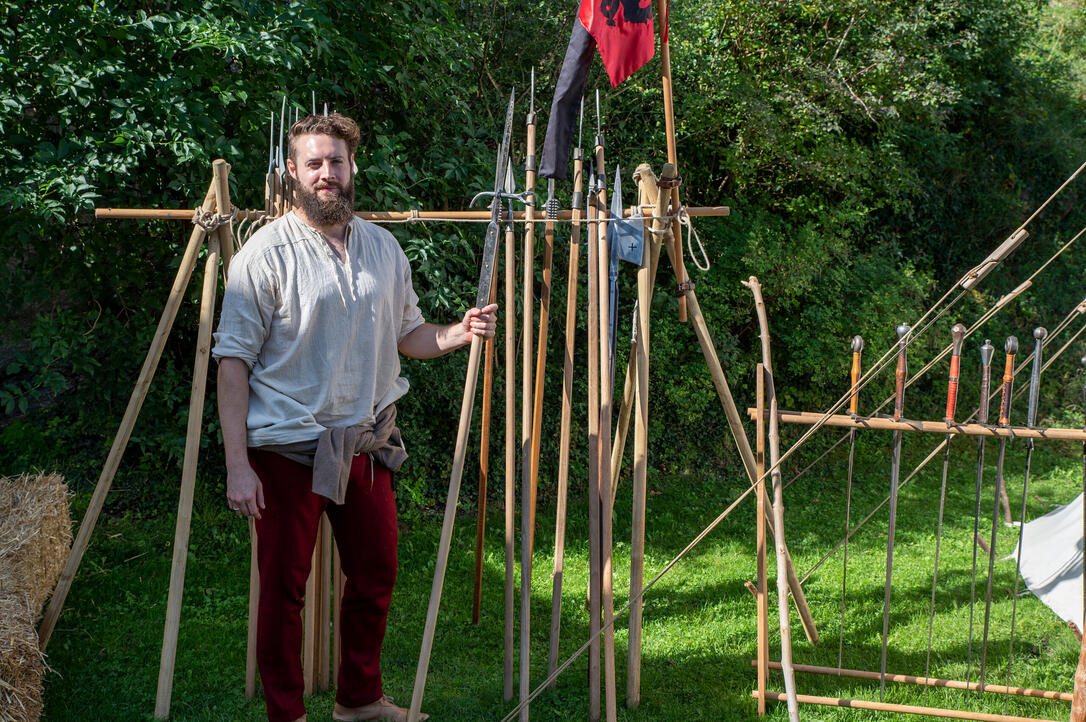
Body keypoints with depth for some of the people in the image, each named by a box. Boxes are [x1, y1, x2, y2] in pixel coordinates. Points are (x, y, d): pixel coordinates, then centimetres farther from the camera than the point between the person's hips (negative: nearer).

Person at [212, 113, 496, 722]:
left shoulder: (383, 248, 8)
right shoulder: (268, 251, -9)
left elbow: (409, 336, 18)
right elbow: (234, 360, -11)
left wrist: (460, 333, -5)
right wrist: (238, 464, -16)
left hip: (366, 442, 6)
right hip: (288, 446, -5)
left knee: (376, 574, 14)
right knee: (284, 586, 2)